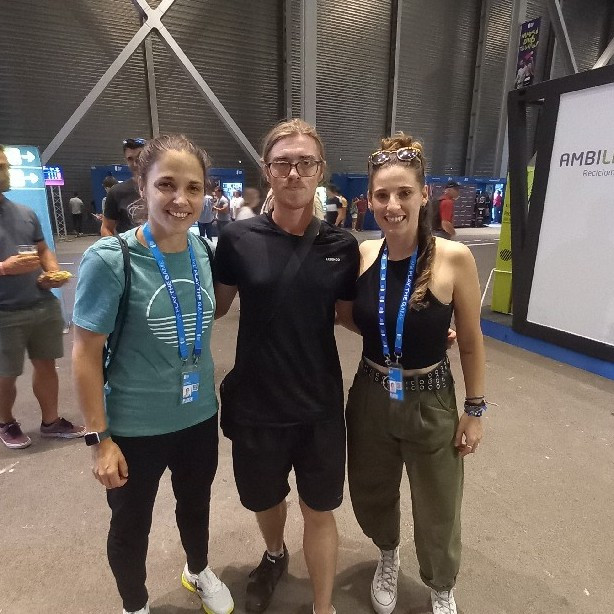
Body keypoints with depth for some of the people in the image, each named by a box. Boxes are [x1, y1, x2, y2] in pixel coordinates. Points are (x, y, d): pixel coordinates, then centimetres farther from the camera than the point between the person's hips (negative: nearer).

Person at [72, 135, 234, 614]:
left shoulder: (205, 251, -7)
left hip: (200, 417, 4)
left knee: (196, 505, 28)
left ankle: (199, 572, 59)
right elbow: (86, 353, -15)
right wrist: (100, 438, -13)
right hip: (135, 427, -4)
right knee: (131, 525, 21)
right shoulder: (109, 259, -20)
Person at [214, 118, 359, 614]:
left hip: (320, 404, 0)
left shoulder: (343, 246, -6)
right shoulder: (238, 239, -10)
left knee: (319, 511, 16)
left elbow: (349, 315, 5)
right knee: (264, 500, 25)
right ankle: (274, 555, 60)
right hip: (255, 403, 1)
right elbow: (216, 307, 4)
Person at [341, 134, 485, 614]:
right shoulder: (363, 255, -8)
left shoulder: (454, 258, -16)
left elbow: (472, 343, -6)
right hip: (370, 397, 3)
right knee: (371, 496, 23)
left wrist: (475, 411, -3)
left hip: (432, 403, -2)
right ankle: (388, 558, 57)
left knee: (437, 512, 17)